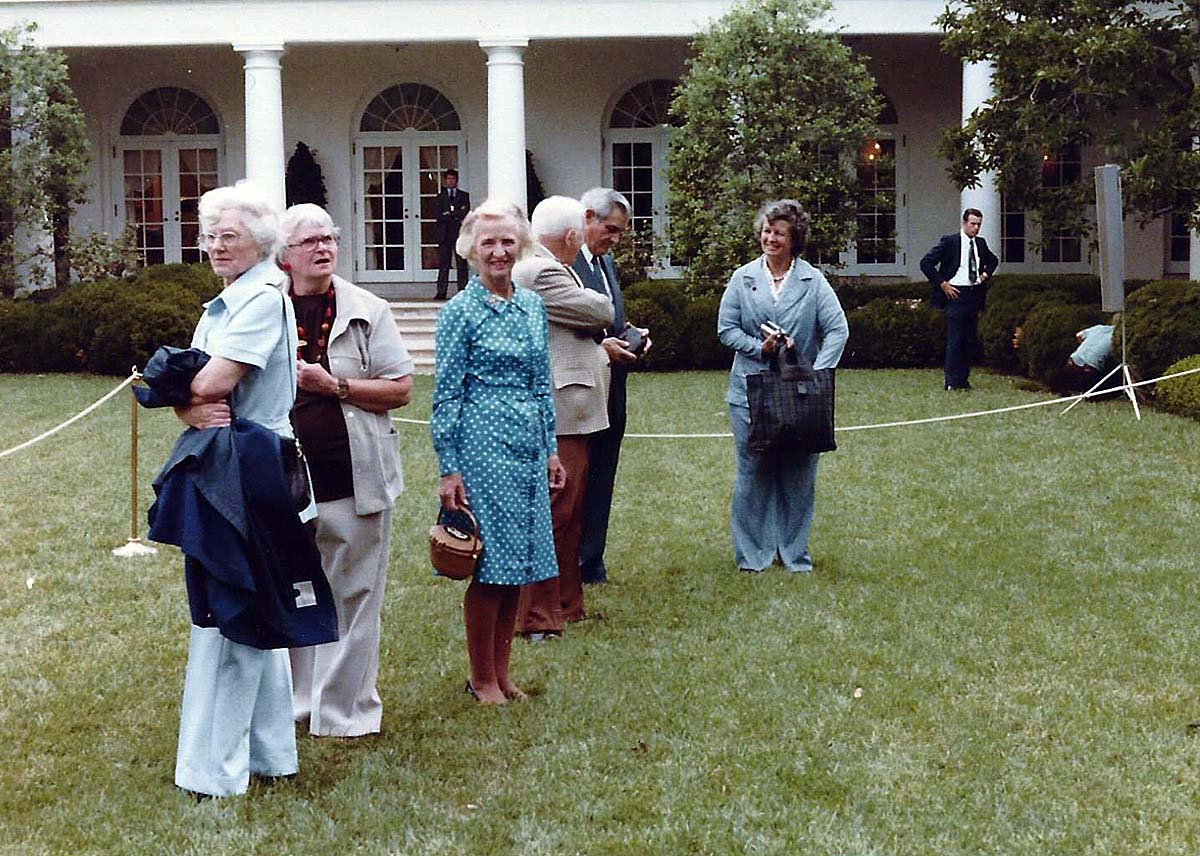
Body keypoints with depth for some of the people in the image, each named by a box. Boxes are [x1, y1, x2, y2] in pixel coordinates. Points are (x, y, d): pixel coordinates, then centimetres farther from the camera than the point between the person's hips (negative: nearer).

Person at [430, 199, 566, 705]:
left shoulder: (532, 306, 11)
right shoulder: (460, 312, -6)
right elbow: (446, 395, -7)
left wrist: (551, 449, 14)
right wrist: (448, 469, -11)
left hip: (527, 445, 6)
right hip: (483, 444, -6)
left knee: (519, 562, 10)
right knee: (489, 565, -2)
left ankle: (501, 673, 21)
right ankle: (482, 680, 11)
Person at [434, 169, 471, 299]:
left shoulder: (464, 195, 12)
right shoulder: (440, 197, 13)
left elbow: (466, 212, -3)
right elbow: (438, 215, 0)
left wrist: (449, 214, -6)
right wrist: (457, 214, -7)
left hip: (460, 233, -1)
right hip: (444, 234, 1)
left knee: (461, 264, -2)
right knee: (443, 264, -1)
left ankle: (462, 291, -1)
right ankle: (441, 292, -2)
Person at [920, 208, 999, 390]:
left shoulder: (980, 244, 11)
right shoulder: (948, 241, -6)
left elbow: (993, 261, 32)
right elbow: (926, 263, -8)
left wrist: (985, 274, 13)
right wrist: (942, 283, -11)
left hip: (974, 296, 6)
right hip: (955, 294, -6)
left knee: (970, 340, 6)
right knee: (954, 339, -8)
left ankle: (963, 379, 12)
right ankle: (952, 381, -5)